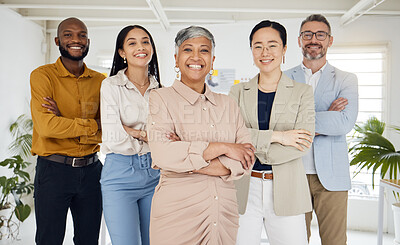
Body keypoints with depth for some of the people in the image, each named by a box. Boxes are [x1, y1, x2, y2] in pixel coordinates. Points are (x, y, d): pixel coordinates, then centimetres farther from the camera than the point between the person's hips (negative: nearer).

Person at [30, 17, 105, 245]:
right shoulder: (43, 76, -5)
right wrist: (92, 125, -12)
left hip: (91, 170, 4)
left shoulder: (100, 81, 4)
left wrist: (64, 123, -15)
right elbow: (46, 127, -19)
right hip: (53, 170, -3)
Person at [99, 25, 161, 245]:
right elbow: (113, 138, -13)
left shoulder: (160, 90, 8)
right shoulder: (111, 85, -3)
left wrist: (135, 132, -11)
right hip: (121, 174, -4)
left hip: (155, 174, 4)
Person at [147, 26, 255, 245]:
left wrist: (191, 164, -13)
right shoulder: (161, 98, -2)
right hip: (176, 213, -3)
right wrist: (221, 147, -13)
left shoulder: (228, 105, 8)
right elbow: (162, 154, -18)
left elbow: (247, 158, -2)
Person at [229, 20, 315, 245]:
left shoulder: (302, 92, 3)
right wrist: (276, 136, -16)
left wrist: (250, 152, -14)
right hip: (244, 188, 1)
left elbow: (302, 145, -8)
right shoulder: (238, 92, 6)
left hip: (286, 190, 0)